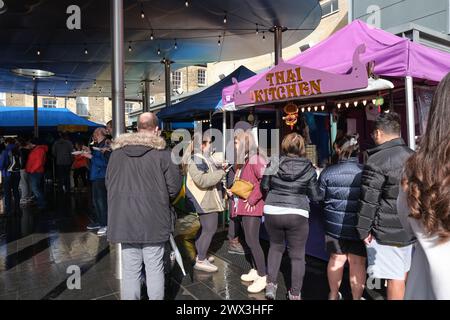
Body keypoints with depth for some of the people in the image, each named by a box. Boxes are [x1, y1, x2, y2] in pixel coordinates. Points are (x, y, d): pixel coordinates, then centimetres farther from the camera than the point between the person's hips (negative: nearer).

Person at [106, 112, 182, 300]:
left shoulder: (118, 151, 5)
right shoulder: (162, 152, -7)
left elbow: (109, 183, 11)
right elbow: (174, 186, -6)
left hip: (124, 219, 3)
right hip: (153, 219, -3)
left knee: (130, 269, 11)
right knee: (154, 267, 9)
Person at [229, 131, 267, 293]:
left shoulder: (255, 159, -16)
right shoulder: (243, 161, 14)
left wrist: (253, 199, -22)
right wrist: (233, 191, 8)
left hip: (252, 207, -10)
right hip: (244, 207, 10)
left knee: (252, 240, -7)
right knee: (250, 240, 15)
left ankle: (263, 277, 3)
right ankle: (255, 271, 28)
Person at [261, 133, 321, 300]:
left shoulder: (273, 164, -3)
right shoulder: (309, 169, -6)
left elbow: (264, 187, 8)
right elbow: (315, 197, 0)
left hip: (272, 212, 2)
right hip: (297, 214, -2)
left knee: (276, 246, 25)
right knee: (297, 255, 13)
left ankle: (271, 284, 19)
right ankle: (295, 294, 22)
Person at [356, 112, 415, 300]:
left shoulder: (377, 161, -18)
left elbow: (369, 200, -18)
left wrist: (363, 230, -8)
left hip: (387, 231, -7)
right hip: (411, 228, 8)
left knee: (395, 278, 2)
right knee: (405, 274, 21)